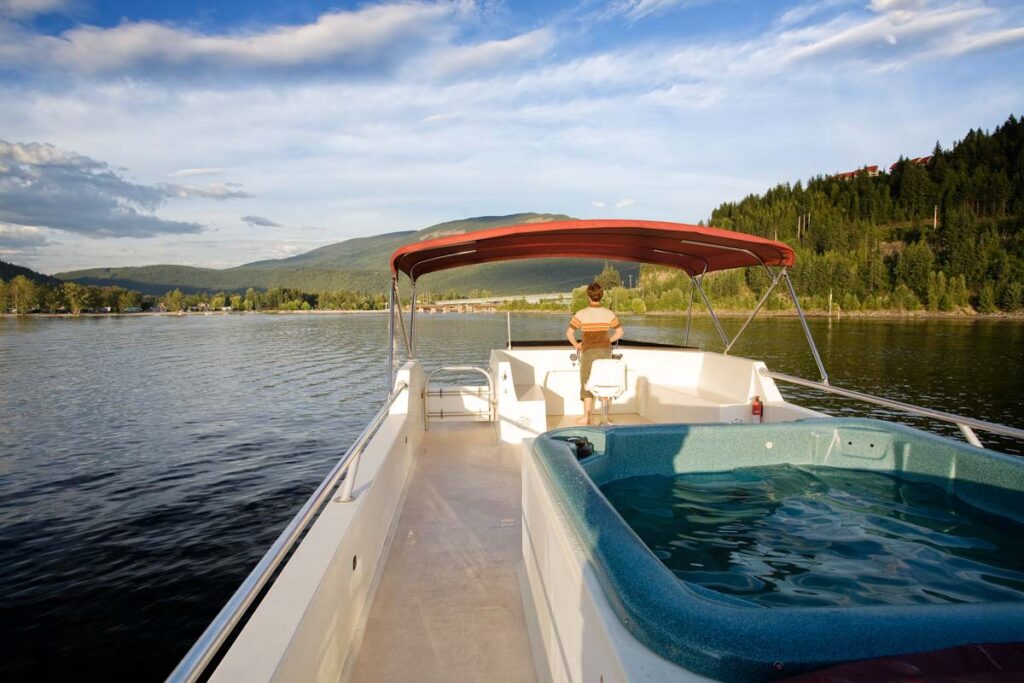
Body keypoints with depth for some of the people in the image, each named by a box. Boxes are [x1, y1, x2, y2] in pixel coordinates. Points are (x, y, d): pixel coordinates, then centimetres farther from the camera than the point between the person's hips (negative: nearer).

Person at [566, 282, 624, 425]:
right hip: (605, 351, 2)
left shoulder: (581, 314, -8)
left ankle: (586, 417, 7)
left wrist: (576, 345, 7)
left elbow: (569, 333, -9)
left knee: (587, 383, 8)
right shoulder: (608, 313, -2)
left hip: (589, 351, -2)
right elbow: (619, 332, 4)